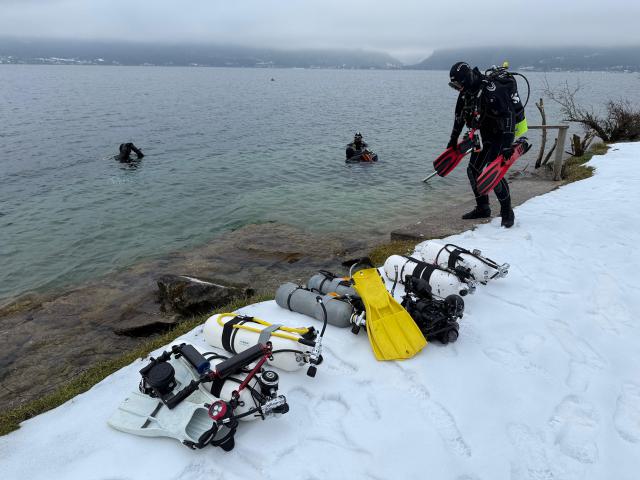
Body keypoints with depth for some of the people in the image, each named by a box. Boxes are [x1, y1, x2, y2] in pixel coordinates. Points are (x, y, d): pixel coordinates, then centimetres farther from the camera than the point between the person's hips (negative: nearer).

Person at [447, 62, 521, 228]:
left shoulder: (491, 91, -28)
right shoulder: (466, 92, 0)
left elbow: (508, 116, -32)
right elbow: (459, 115, 15)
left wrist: (507, 145, -37)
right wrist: (453, 138, 20)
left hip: (501, 135, -9)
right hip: (485, 136, 9)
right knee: (473, 170, 7)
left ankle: (507, 212, 0)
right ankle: (482, 208, 20)